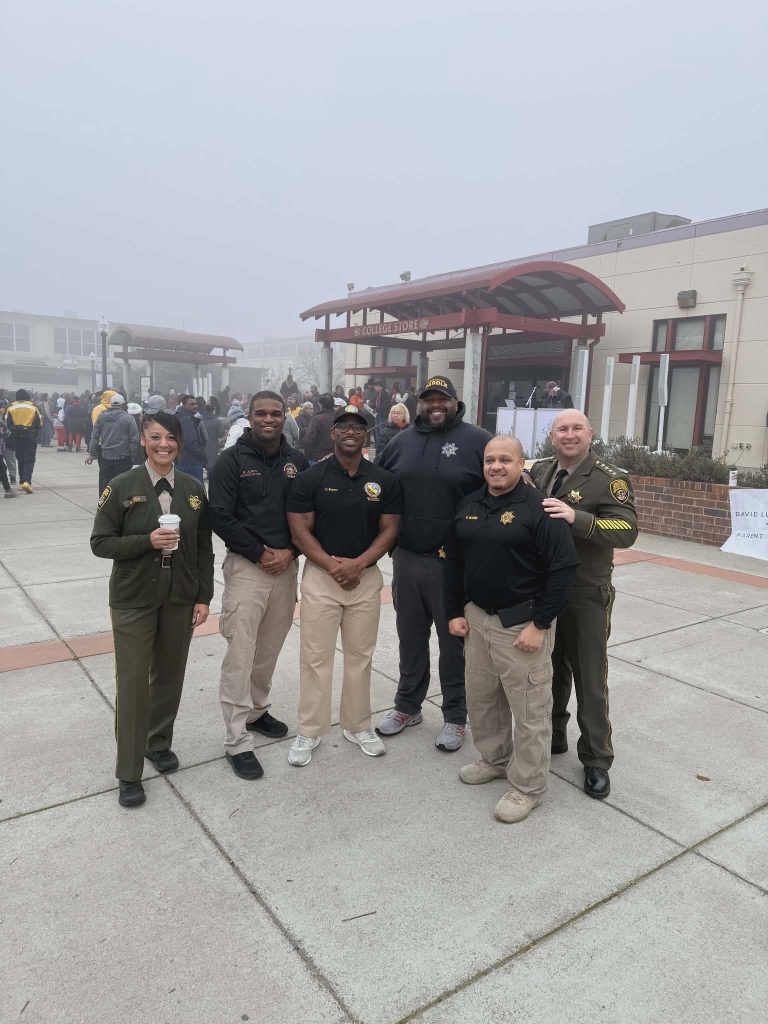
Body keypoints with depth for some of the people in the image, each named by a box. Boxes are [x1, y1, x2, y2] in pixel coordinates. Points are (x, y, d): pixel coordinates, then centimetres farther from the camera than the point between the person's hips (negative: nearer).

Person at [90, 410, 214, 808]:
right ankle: (129, 774, 13)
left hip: (180, 600, 3)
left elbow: (204, 549, 5)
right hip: (133, 601, -3)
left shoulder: (194, 489, 1)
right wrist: (147, 541, -21)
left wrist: (204, 597, 1)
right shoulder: (121, 486, -7)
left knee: (170, 675, 13)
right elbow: (100, 543, -6)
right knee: (133, 682, 0)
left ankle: (159, 743, 35)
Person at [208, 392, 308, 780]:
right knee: (240, 654, -5)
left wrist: (289, 551, -5)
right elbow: (221, 517, -10)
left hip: (286, 566, 5)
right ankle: (237, 742, 4)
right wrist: (260, 553, -12)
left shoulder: (297, 461, 8)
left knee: (270, 649, 15)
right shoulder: (231, 460, -4)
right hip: (246, 566, -4)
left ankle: (256, 711, 35)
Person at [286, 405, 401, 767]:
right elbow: (299, 531, -6)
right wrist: (332, 564, -16)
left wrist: (357, 563, -13)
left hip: (366, 577, 2)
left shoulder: (384, 480, 2)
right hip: (320, 577, -2)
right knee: (315, 657, 3)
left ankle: (358, 726, 28)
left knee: (360, 656, 12)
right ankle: (309, 731, 17)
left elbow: (389, 529, 1)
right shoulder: (311, 477, -4)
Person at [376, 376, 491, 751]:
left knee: (454, 640, 9)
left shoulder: (478, 441, -6)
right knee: (410, 636, 17)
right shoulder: (402, 441, 8)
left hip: (456, 563, -4)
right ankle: (407, 705, 34)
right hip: (406, 559, 4)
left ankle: (455, 716, 24)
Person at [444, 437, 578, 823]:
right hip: (477, 618, 7)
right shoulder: (468, 505, 6)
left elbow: (564, 569, -16)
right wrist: (454, 612, 9)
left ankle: (528, 787, 20)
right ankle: (495, 759, 41)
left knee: (529, 708, 4)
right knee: (480, 697, 19)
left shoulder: (538, 507, -14)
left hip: (522, 624, -6)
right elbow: (454, 563, 14)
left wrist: (539, 624, -17)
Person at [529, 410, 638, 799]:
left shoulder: (610, 479, -9)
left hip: (585, 595, -4)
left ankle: (596, 760, 22)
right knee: (549, 668, 19)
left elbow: (626, 531, -20)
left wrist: (577, 518, -33)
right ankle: (553, 735, 38)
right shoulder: (539, 471, 6)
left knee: (590, 679, 7)